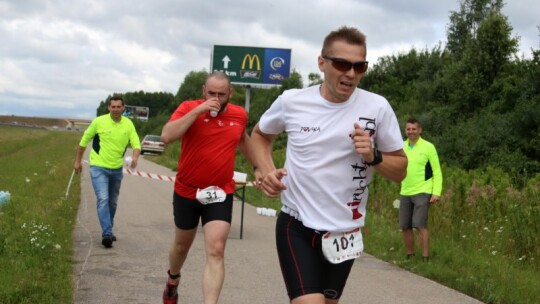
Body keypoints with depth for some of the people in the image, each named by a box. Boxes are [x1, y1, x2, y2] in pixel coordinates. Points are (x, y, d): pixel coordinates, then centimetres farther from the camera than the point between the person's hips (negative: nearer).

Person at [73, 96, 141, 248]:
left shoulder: (128, 124, -3)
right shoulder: (99, 122, -10)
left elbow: (136, 144, -7)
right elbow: (84, 141, 2)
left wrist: (135, 157, -29)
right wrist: (78, 160, 6)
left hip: (117, 169, 4)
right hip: (99, 167, -4)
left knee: (113, 202, 14)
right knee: (103, 199, -18)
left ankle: (108, 231, 30)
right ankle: (107, 234, -23)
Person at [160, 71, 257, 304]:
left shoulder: (239, 115, -1)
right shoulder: (189, 108, -12)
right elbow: (166, 136, -28)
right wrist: (198, 110, -28)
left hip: (220, 193, 1)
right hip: (186, 191, -1)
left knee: (216, 251, -15)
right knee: (182, 245, 20)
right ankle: (173, 282, 51)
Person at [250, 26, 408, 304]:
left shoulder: (378, 108, -9)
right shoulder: (291, 101, -8)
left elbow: (400, 170, 0)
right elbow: (260, 134, 13)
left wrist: (373, 157, -21)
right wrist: (266, 171, -5)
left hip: (345, 232, 2)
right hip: (297, 226, -2)